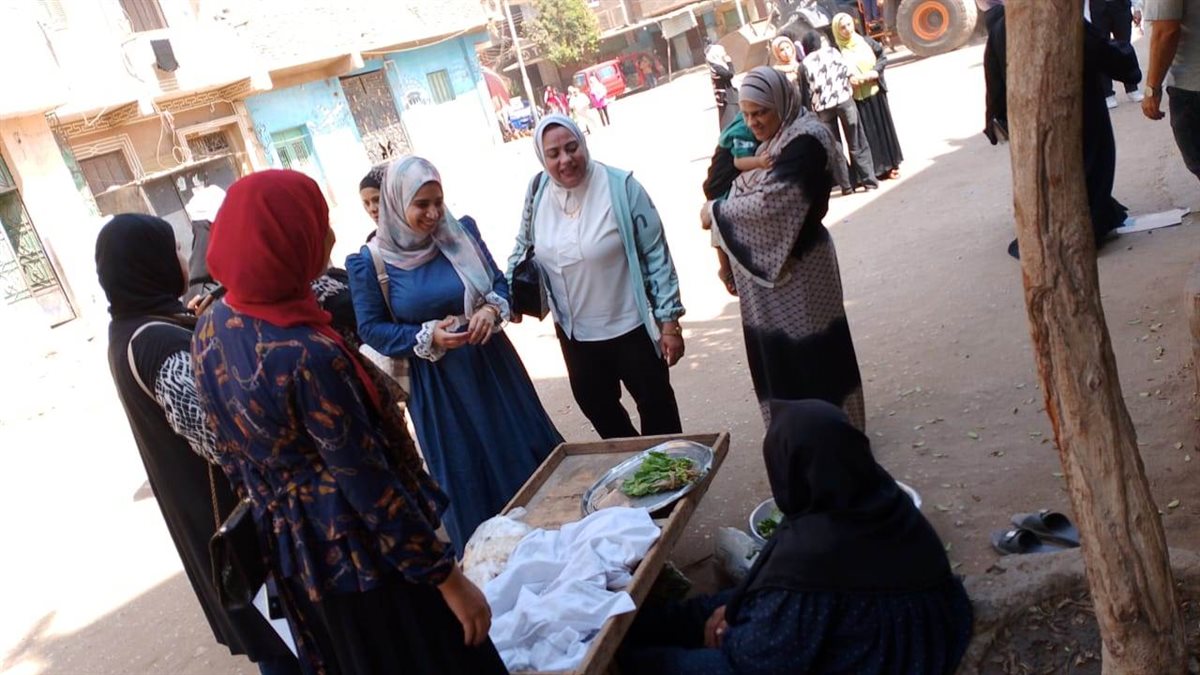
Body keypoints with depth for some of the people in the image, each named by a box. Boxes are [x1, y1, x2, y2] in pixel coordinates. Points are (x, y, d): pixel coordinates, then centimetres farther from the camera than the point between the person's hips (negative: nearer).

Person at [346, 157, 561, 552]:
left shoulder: (463, 232, -3)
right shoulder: (370, 263, -11)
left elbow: (500, 282, 5)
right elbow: (371, 329, -7)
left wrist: (492, 309, -17)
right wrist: (426, 338, -21)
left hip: (492, 367, 3)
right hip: (436, 384, -3)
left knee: (527, 452, 15)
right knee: (468, 473, 9)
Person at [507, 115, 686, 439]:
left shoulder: (620, 187, -17)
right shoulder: (538, 191, -4)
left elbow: (656, 255, -14)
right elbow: (524, 245, 13)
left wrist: (669, 321, -14)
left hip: (631, 326, -5)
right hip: (574, 332, 5)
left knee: (655, 403, 9)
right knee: (595, 405, 20)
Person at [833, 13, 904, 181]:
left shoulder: (866, 41, 5)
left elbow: (883, 58, 6)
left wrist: (874, 72, -10)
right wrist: (848, 78, -24)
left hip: (875, 92, 4)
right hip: (856, 98, -4)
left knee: (883, 128, 9)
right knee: (866, 133, -2)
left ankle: (890, 165, 20)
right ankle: (874, 170, 3)